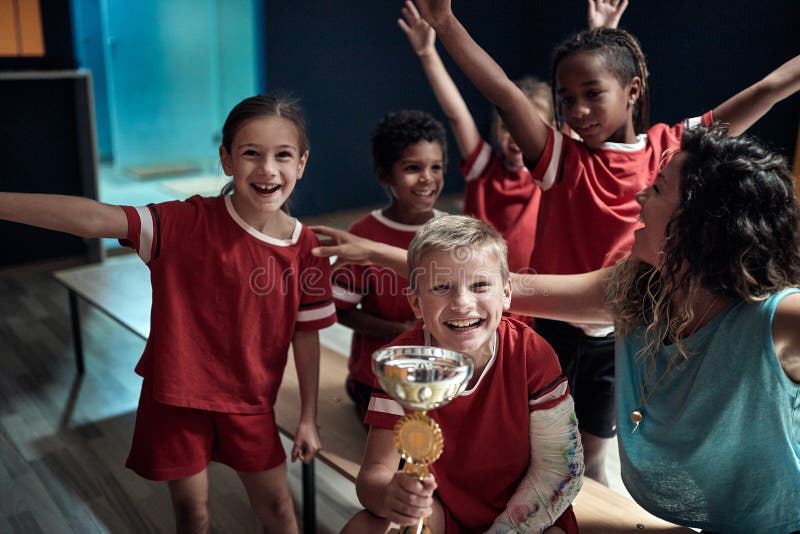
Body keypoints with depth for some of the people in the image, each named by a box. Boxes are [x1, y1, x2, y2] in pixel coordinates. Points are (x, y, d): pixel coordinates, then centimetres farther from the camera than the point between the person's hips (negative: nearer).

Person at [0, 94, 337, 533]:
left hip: (249, 402, 2)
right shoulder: (188, 223, -19)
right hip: (175, 396, -1)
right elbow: (94, 219, -31)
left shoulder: (307, 249, -11)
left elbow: (307, 336, -3)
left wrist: (308, 418, 3)